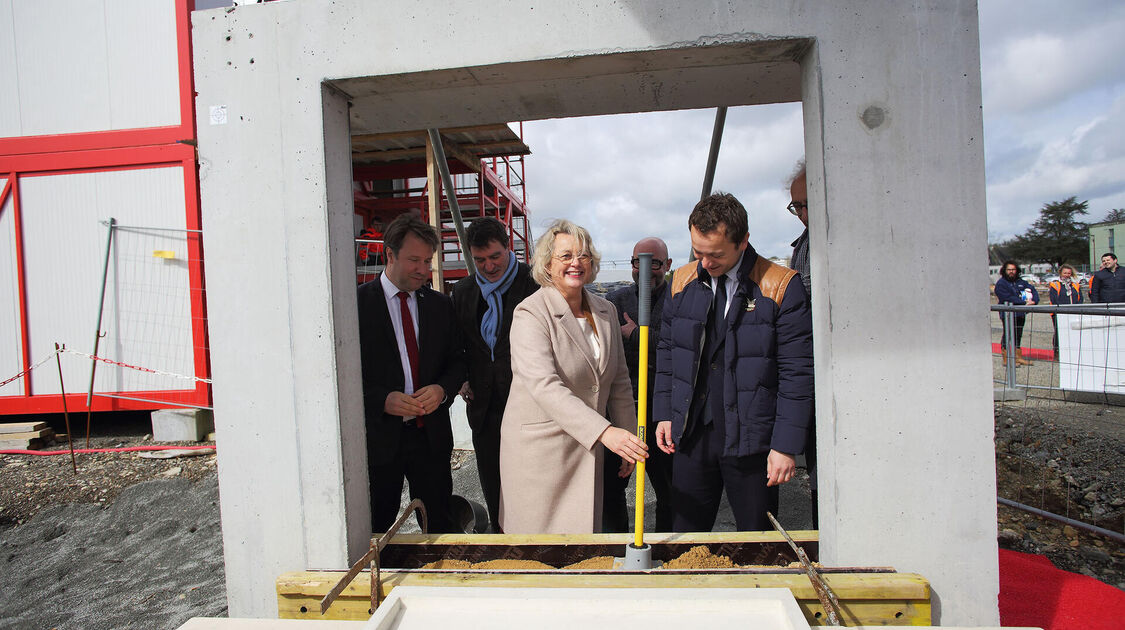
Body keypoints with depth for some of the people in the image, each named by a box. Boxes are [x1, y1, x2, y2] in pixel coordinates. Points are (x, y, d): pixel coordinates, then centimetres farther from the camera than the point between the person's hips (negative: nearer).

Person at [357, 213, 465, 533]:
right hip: (378, 435, -3)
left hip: (431, 434, 3)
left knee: (440, 525, 11)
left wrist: (443, 389, -8)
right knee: (375, 533, 11)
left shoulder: (440, 305, 8)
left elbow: (457, 360, 12)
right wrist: (381, 399, -19)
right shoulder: (356, 302, -6)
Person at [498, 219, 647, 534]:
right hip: (540, 449, -5)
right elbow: (544, 386, -25)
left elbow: (619, 381, 12)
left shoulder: (606, 311, 7)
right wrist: (604, 432, -32)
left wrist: (629, 442, 9)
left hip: (587, 447, 5)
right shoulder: (530, 313, -13)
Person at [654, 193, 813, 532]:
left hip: (751, 441, -3)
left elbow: (796, 371, -8)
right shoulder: (681, 282, 5)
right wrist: (664, 414, 8)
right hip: (690, 436, 3)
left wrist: (786, 445, -10)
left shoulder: (781, 287, -8)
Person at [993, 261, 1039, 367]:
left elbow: (1033, 291, 13)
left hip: (1020, 314, 7)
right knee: (1007, 335, -5)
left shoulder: (1021, 282, 17)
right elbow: (1008, 298, -15)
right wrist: (1024, 302, -18)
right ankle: (1006, 358, 1)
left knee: (1018, 336, 12)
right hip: (1007, 314, -7)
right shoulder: (1001, 283, -4)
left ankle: (1017, 357, 20)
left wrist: (1034, 301, -7)